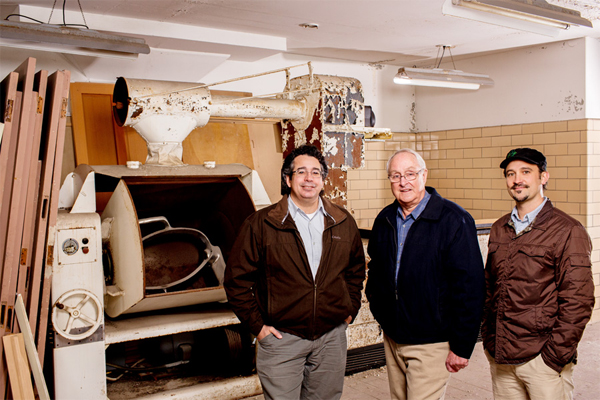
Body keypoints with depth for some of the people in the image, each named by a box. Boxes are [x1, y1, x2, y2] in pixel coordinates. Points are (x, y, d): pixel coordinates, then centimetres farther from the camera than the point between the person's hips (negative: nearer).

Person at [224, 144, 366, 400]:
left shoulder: (344, 223, 5)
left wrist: (350, 310, 10)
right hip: (281, 338, -3)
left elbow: (356, 270, 18)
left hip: (332, 336, 4)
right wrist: (256, 324, -7)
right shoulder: (261, 224, -7)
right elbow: (237, 278, -5)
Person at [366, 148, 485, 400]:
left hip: (431, 343, -6)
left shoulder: (454, 220, -14)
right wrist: (377, 308, 11)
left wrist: (462, 347, -15)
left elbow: (469, 286, -15)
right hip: (391, 337, 6)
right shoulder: (384, 219, 6)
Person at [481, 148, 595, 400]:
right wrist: (489, 338, 9)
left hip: (542, 360, -5)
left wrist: (555, 354, -12)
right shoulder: (499, 230, 10)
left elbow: (578, 301, -10)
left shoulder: (568, 231, -7)